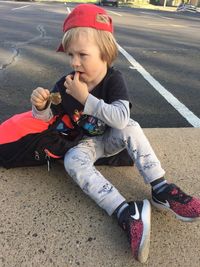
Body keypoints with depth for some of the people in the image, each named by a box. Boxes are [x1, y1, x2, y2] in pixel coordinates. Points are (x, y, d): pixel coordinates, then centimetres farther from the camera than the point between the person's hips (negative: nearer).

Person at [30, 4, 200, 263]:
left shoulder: (114, 79, -20)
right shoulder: (65, 85, -15)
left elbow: (122, 118, -34)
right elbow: (47, 116, -3)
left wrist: (85, 98, -38)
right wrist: (40, 104, -28)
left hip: (110, 139, 0)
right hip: (83, 143, 1)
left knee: (132, 127, -30)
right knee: (72, 161, -31)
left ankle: (161, 190, -25)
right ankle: (126, 212, -40)